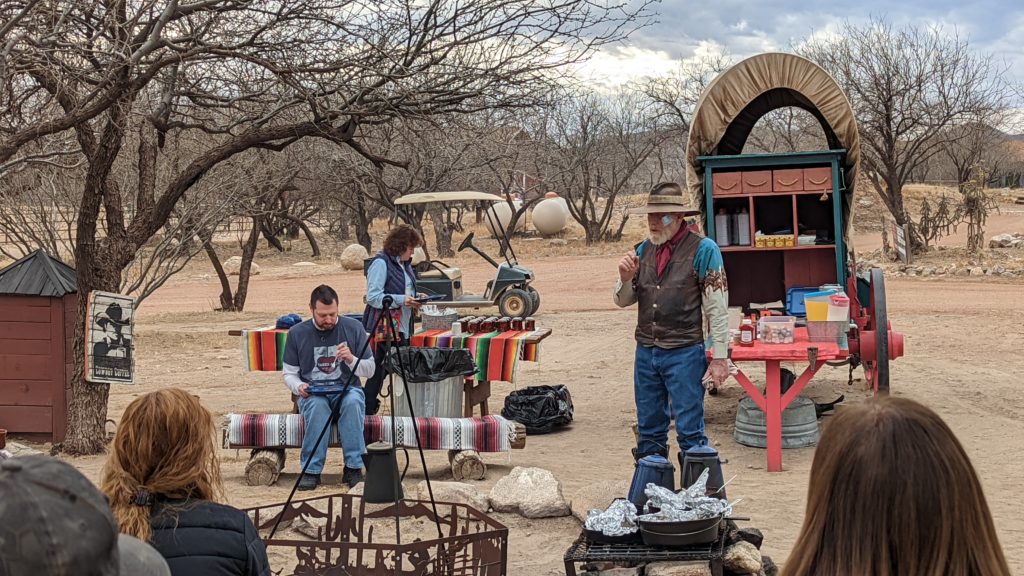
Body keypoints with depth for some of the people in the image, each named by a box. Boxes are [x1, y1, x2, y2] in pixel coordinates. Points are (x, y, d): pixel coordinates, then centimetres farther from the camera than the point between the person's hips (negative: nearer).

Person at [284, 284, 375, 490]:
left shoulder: (353, 328, 2)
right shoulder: (297, 333, 3)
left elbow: (370, 370, 4)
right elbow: (289, 373, 9)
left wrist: (351, 359, -16)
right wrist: (299, 387, -13)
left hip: (347, 389, 0)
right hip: (312, 393, 0)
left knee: (353, 402, -36)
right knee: (317, 405, -36)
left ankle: (353, 469, -30)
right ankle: (311, 471, -28)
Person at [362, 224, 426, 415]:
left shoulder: (404, 264, 15)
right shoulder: (381, 263, -12)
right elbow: (372, 297, -17)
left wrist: (414, 297, 7)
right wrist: (401, 300, -24)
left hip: (403, 328, 8)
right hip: (383, 328, -8)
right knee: (379, 370, -4)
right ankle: (367, 411, 4)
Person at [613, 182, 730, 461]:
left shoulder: (703, 249, -7)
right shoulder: (644, 249, 10)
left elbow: (717, 308, -8)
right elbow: (622, 301, 16)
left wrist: (720, 357, -11)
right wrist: (626, 279, -6)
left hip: (684, 354, -6)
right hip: (645, 352, 6)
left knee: (689, 430, -1)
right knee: (649, 430, 14)